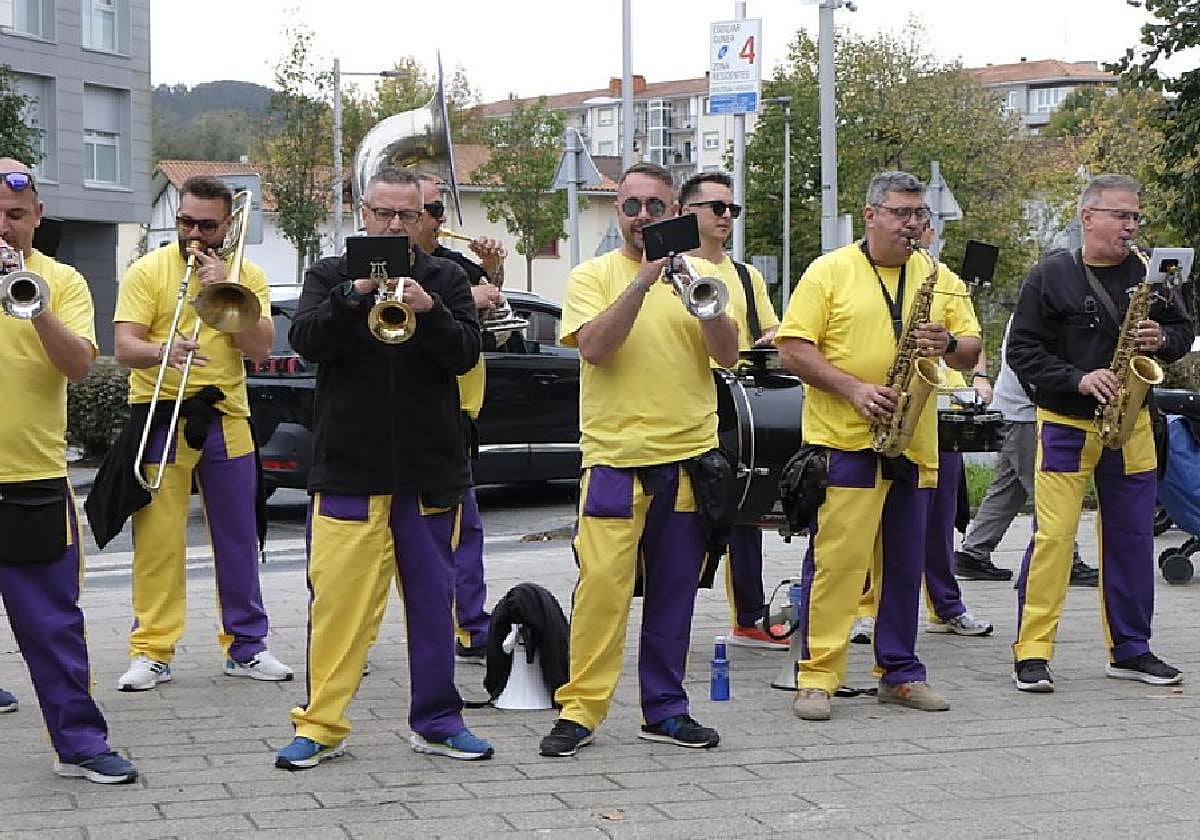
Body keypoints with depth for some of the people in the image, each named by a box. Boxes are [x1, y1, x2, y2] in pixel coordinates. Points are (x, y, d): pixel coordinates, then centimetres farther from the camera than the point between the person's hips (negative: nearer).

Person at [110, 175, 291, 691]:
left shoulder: (246, 275, 8)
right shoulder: (147, 271, 1)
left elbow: (260, 348, -3)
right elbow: (125, 348, -9)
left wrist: (224, 291, -12)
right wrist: (164, 350, -30)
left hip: (226, 419, 3)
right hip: (160, 417, -3)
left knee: (238, 540, 8)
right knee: (158, 541, -5)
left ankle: (246, 645, 17)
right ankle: (151, 652, 1)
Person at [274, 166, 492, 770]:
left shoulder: (445, 280, 9)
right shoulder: (330, 276, 7)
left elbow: (465, 354, -3)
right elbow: (305, 340, -8)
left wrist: (428, 310, -20)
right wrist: (353, 295, -22)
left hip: (430, 470, 2)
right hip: (347, 467, -1)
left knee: (432, 597, 8)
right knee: (337, 596, -4)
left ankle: (436, 721, 18)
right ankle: (321, 725, 3)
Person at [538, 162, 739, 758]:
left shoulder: (699, 273, 11)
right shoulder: (593, 276, 4)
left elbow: (729, 355, 0)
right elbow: (594, 347, -13)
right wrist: (643, 282, -19)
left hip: (688, 456, 3)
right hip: (614, 456, -3)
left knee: (674, 592, 8)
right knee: (602, 585, -10)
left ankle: (664, 710, 17)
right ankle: (579, 709, -3)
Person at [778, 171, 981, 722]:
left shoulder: (939, 279, 12)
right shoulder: (829, 272, -1)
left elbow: (972, 350, 12)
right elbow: (792, 349, -6)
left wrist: (949, 344, -11)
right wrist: (854, 389, -16)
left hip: (915, 444, 5)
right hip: (844, 439, -5)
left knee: (904, 565, 11)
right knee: (835, 559, -7)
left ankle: (900, 672, 21)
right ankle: (816, 676, -2)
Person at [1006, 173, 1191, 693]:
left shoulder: (1146, 274, 7)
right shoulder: (1051, 275, -5)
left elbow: (1184, 332, 16)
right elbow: (1022, 351, -8)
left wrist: (1163, 339, -7)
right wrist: (1079, 380, -19)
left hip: (1130, 423, 5)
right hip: (1066, 425, -4)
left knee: (1131, 538, 9)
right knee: (1052, 536, -9)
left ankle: (1130, 650, 20)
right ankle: (1031, 653, -4)